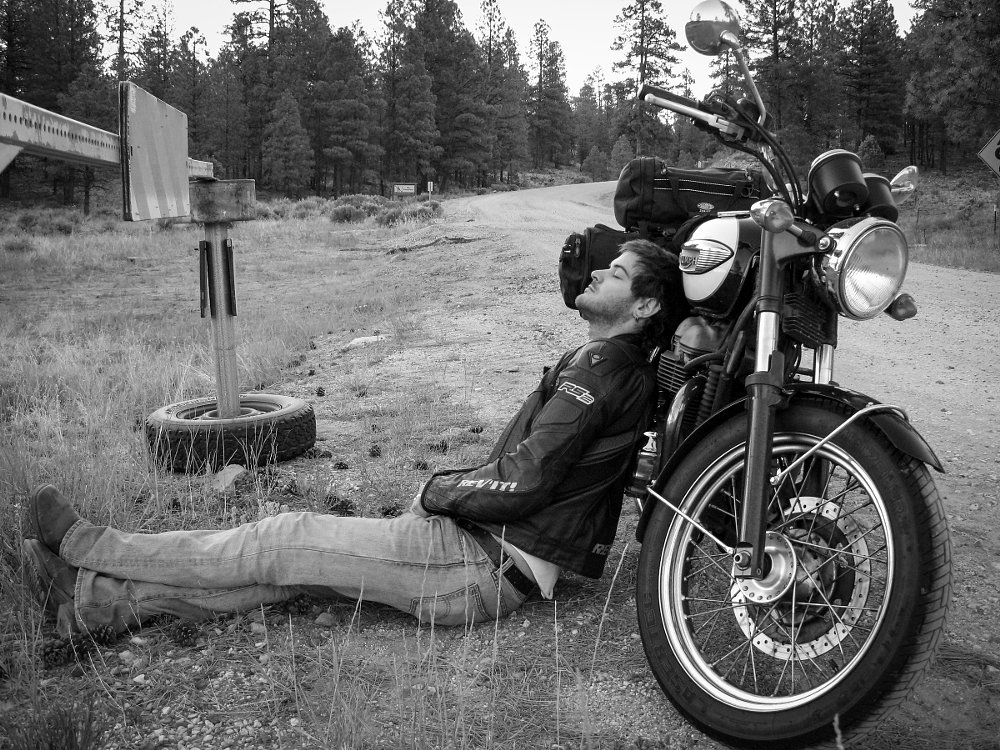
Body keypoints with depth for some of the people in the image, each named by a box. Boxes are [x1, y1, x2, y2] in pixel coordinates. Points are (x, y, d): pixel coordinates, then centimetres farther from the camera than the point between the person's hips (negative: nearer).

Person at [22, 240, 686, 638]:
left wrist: (439, 491, -8)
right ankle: (94, 600, 9)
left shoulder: (601, 368, -17)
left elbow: (521, 483, -23)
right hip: (494, 546, 8)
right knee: (289, 565, 4)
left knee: (289, 540, -7)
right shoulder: (624, 365, 15)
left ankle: (91, 549, 7)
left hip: (484, 566, -8)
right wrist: (462, 483, 7)